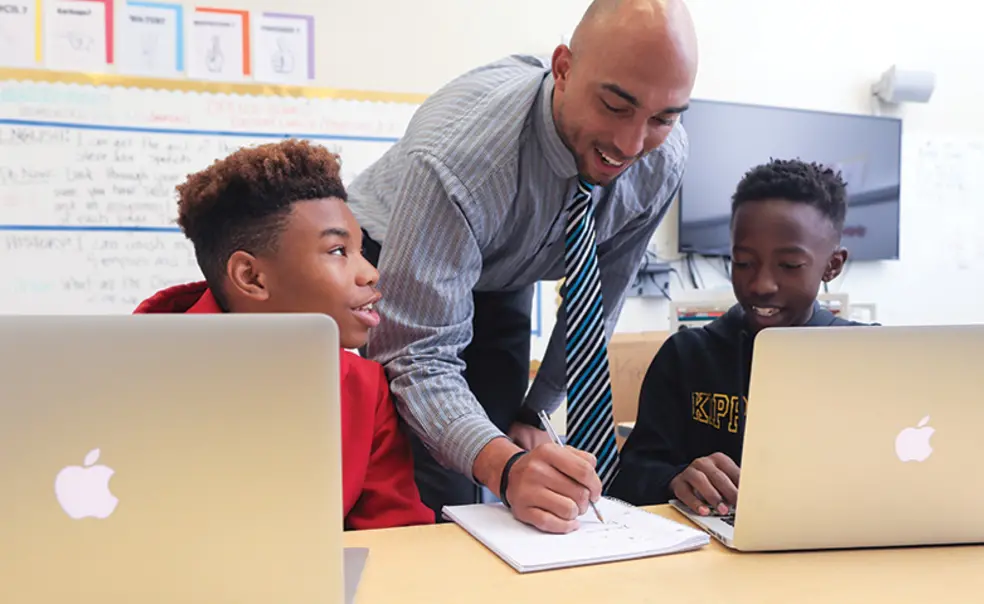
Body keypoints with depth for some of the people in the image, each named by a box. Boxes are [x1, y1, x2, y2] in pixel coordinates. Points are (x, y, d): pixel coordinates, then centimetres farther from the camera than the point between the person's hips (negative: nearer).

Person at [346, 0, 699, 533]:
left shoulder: (664, 159, -21)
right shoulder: (457, 154, -39)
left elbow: (597, 303, -7)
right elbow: (419, 355, -38)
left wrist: (534, 415, -3)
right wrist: (506, 468, -53)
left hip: (503, 282, 4)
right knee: (435, 486, -17)